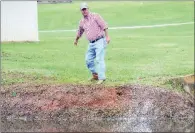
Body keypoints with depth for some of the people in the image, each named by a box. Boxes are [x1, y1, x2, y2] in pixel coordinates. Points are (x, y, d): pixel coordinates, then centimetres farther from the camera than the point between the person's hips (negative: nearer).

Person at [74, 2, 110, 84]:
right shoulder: (82, 21, 12)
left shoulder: (95, 16, -6)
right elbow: (79, 32, 31)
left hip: (100, 41, -7)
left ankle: (102, 78, -15)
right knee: (88, 59, 9)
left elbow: (104, 25, -13)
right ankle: (95, 75, 23)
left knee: (99, 59, -14)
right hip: (91, 43, 7)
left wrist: (107, 36, -22)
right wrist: (76, 40, 45)